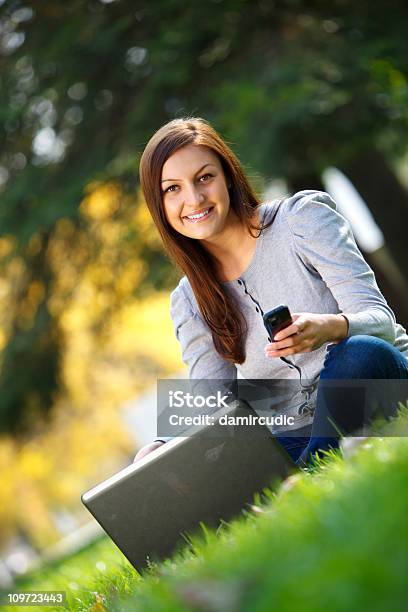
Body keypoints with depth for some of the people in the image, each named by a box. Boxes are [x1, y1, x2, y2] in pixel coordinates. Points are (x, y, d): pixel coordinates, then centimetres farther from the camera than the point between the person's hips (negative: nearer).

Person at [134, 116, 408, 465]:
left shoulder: (302, 218, -4)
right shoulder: (189, 303, 8)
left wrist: (329, 327, -35)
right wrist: (167, 446, -22)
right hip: (295, 442, 3)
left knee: (360, 352, -38)